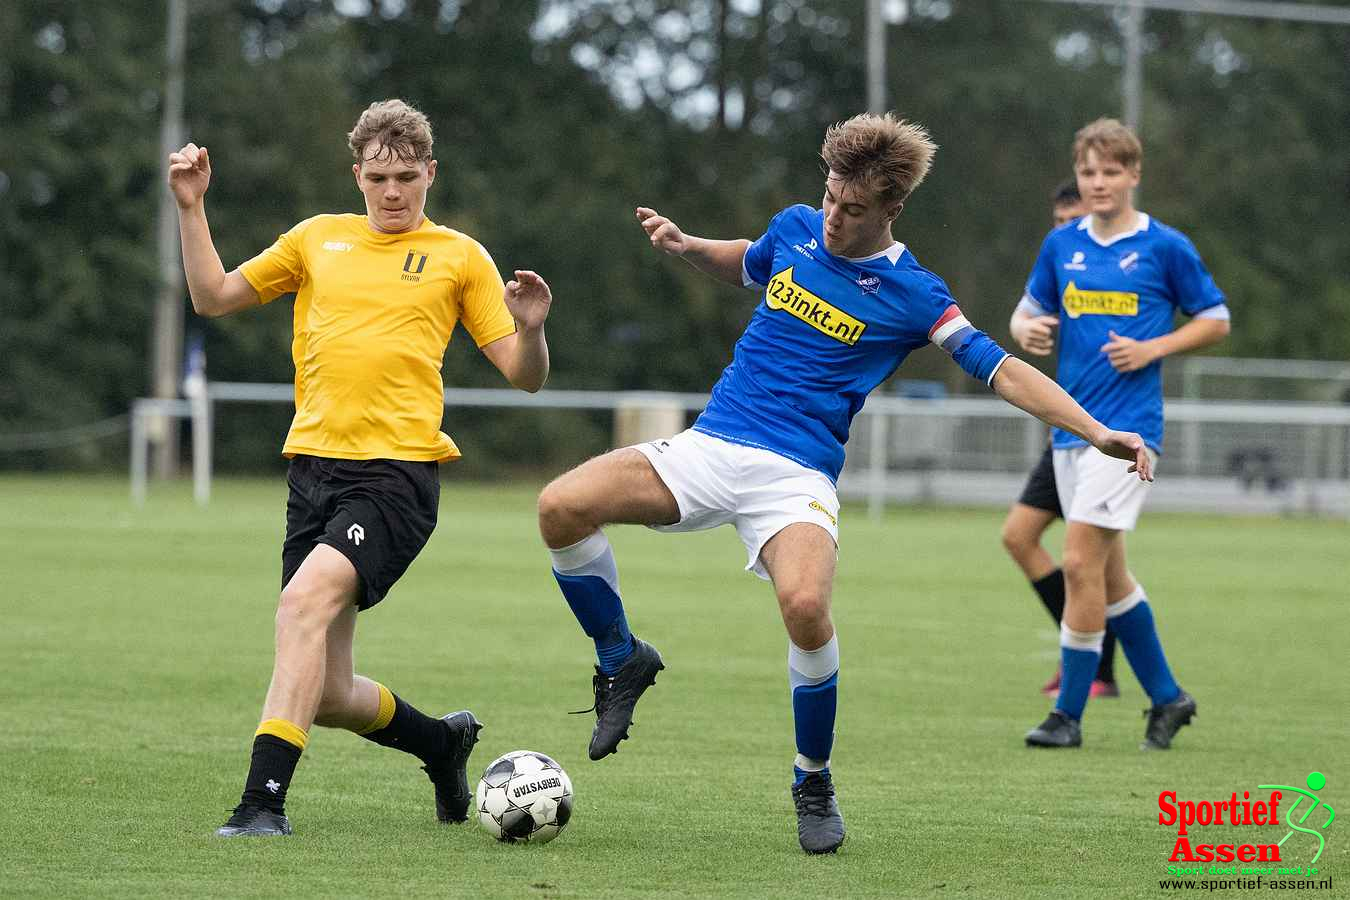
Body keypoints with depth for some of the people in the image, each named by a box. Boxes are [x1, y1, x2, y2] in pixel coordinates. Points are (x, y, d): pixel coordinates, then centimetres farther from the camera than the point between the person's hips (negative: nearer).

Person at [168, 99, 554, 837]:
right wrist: (191, 209, 10)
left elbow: (524, 376, 6)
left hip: (399, 470, -5)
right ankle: (444, 742, 33)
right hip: (315, 466, 5)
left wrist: (531, 329, -16)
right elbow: (213, 298, 20)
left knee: (304, 601, -30)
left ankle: (263, 799, -33)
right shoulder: (319, 239, 17)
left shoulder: (459, 256, 8)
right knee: (327, 695, 4)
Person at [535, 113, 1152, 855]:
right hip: (709, 444, 4)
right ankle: (621, 660, 8)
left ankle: (814, 784, -7)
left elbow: (1004, 372, -4)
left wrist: (1098, 434, -13)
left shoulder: (911, 294, -4)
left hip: (796, 474, -4)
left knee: (806, 607, -33)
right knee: (561, 508, -19)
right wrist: (686, 247, 11)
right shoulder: (797, 228, 7)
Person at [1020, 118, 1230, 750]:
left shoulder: (1165, 247, -3)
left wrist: (1153, 348, -10)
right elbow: (1032, 311, 20)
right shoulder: (1061, 245, 9)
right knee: (1108, 572, 11)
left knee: (1081, 560, -13)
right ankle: (1167, 697, 26)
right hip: (1072, 427, 6)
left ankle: (1069, 715, -7)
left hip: (1128, 427, -6)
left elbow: (1216, 320, 4)